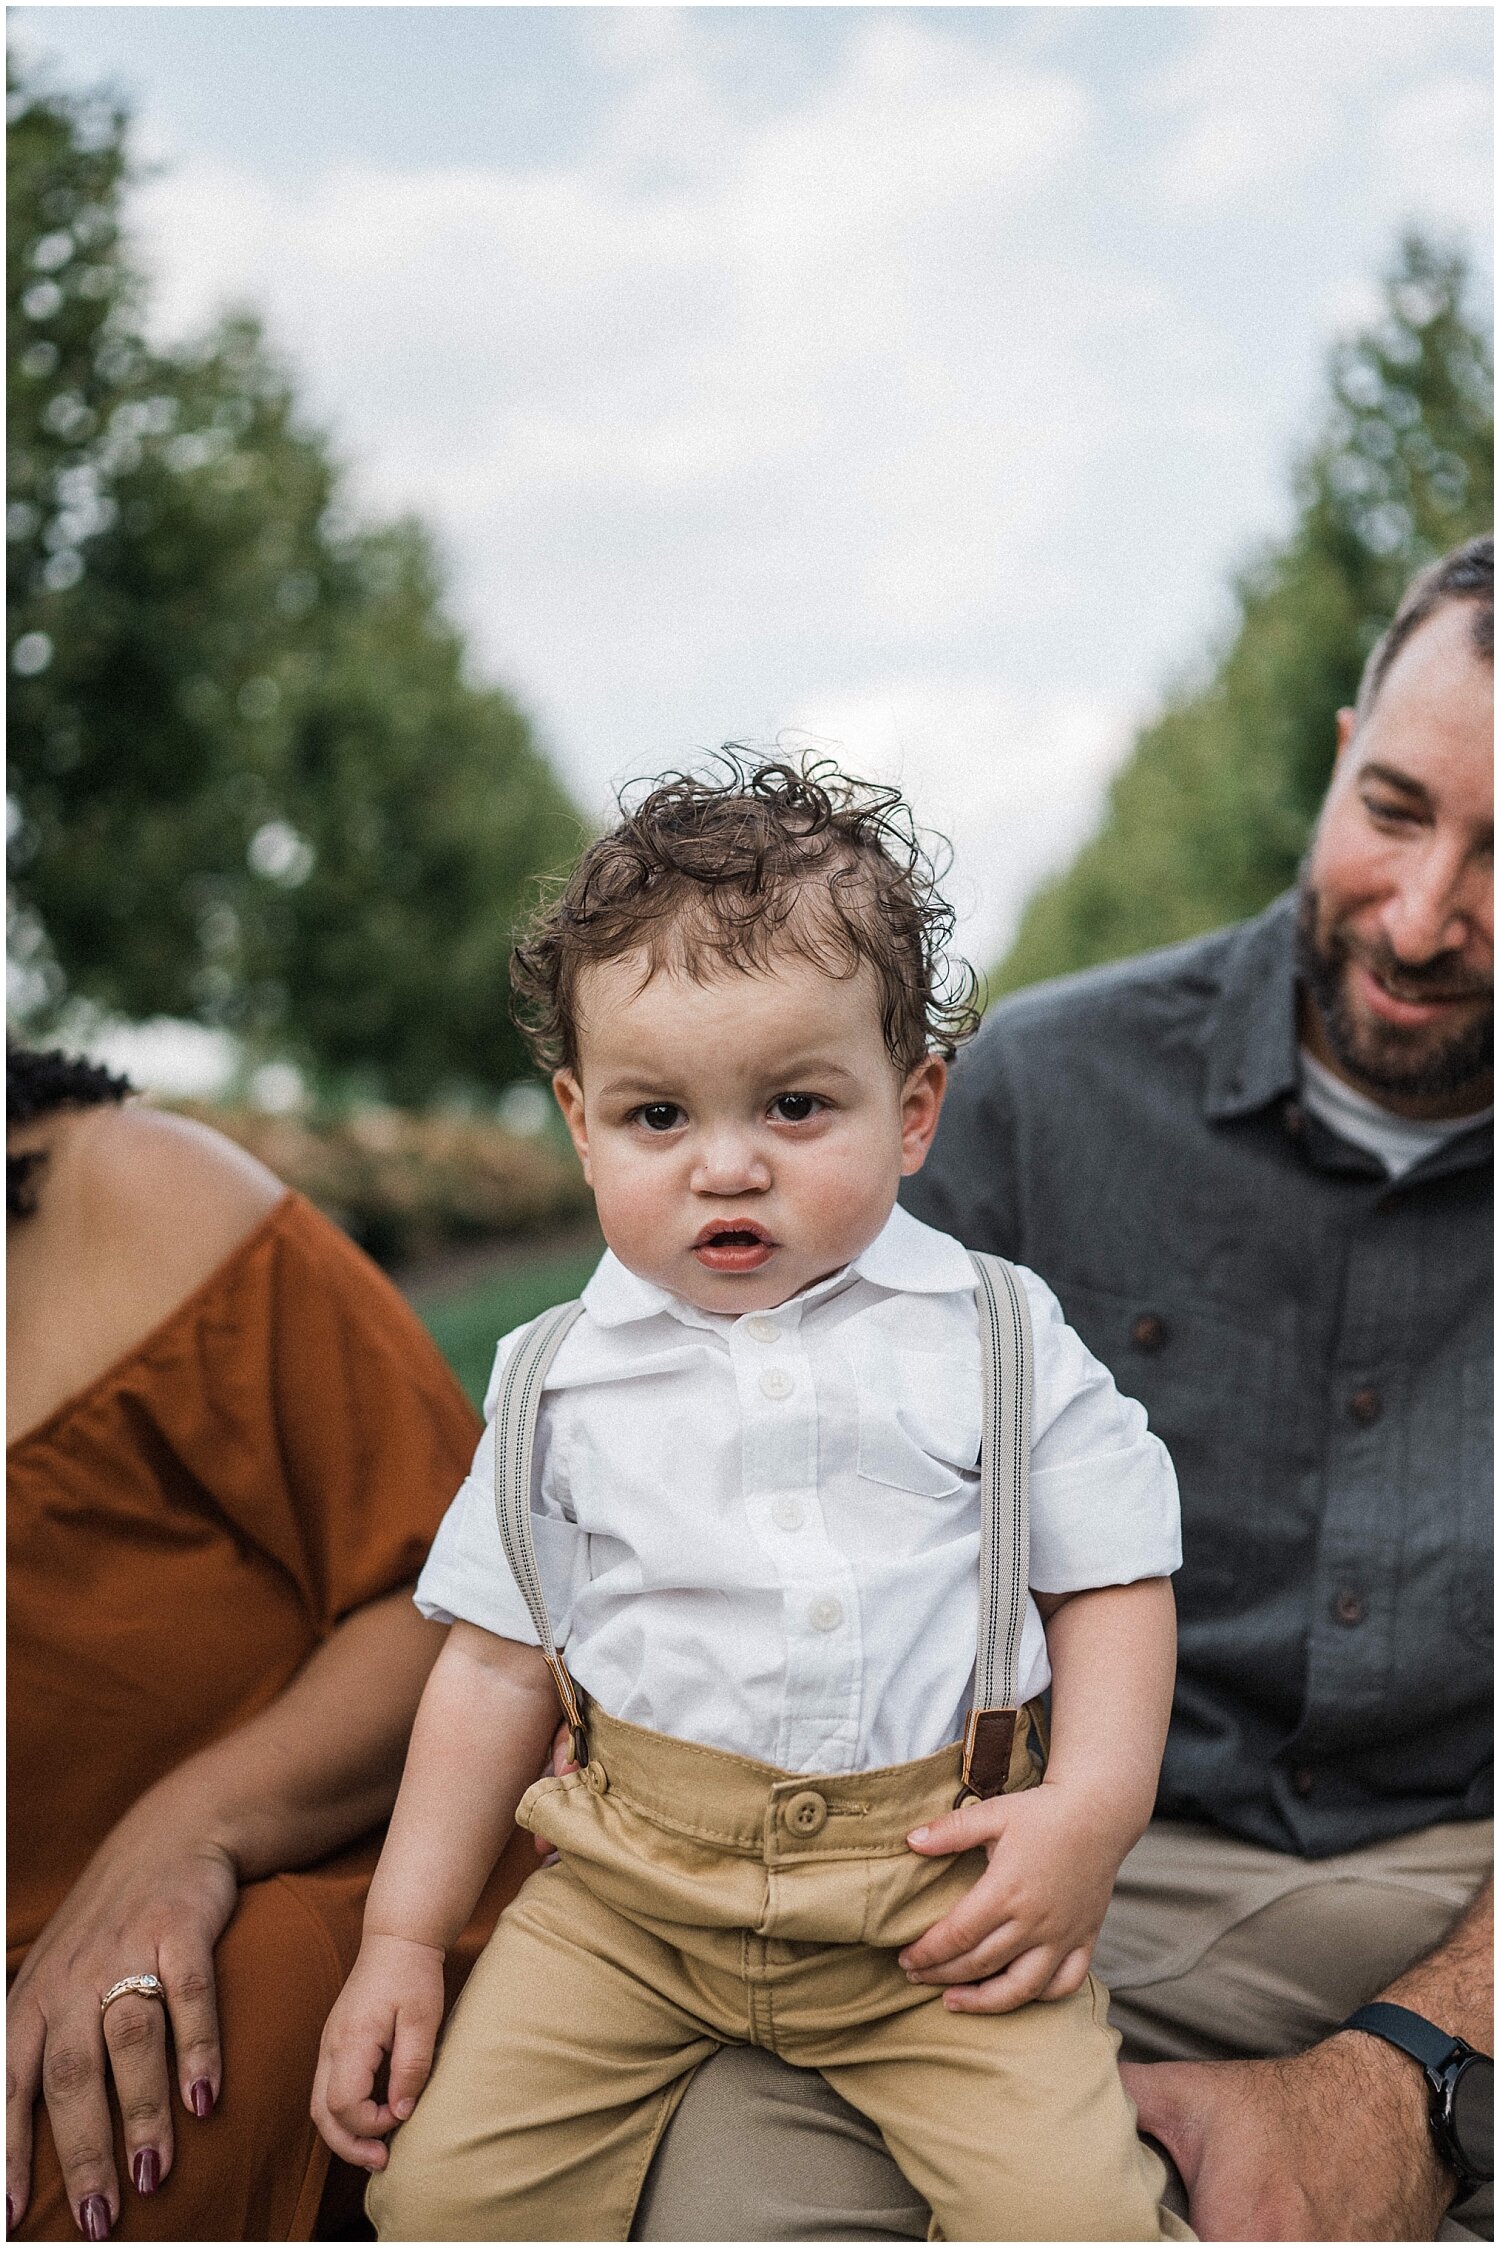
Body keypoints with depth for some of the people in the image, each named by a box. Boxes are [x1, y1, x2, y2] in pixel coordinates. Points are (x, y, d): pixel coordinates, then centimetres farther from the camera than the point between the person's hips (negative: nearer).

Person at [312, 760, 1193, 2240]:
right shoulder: (560, 1381, 1)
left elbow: (1112, 1580, 4)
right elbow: (498, 1662, 6)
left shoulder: (999, 1342, -2)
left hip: (939, 1883, -1)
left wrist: (1094, 1806, -13)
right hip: (633, 1881, 2)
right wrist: (402, 1937, 4)